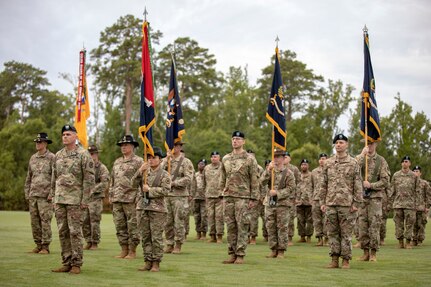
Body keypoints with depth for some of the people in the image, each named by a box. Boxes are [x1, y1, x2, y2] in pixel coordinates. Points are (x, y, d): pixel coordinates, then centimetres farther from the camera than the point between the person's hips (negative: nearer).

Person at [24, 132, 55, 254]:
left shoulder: (52, 158, -5)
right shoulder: (33, 158, 14)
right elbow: (29, 177, 18)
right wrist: (27, 193, 12)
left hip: (45, 195, -6)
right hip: (33, 195, 6)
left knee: (45, 221, -5)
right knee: (34, 221, 6)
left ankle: (45, 246, 0)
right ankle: (38, 245, 14)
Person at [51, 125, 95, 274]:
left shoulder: (83, 154, -6)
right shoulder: (58, 155, 12)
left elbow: (89, 178, -9)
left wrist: (85, 199, -13)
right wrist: (52, 194, 14)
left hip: (75, 199, -6)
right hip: (59, 199, 6)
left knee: (75, 231, -4)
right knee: (62, 232, 7)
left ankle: (76, 264, 3)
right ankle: (66, 263, 14)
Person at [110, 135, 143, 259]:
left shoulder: (138, 161, -3)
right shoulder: (117, 162, 18)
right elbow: (112, 180, 22)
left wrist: (139, 197, -14)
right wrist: (110, 195, 15)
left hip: (131, 199, -7)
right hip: (117, 199, 7)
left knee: (133, 226, -2)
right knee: (120, 226, 8)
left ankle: (132, 251, 4)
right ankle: (124, 250, 16)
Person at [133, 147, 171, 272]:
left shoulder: (164, 174, -1)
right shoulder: (145, 172, 12)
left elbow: (165, 190, -12)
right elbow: (134, 183, -1)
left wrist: (150, 190, -14)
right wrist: (140, 171, -15)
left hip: (157, 209, -5)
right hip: (144, 208, 5)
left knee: (156, 237, -3)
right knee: (145, 237, 7)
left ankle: (156, 263, 4)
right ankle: (148, 262, 15)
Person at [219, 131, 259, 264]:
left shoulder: (250, 159, -2)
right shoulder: (225, 159, 12)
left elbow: (254, 181, -3)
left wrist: (254, 199, -8)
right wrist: (222, 195, 13)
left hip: (243, 197, -5)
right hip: (228, 197, 5)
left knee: (242, 226, -4)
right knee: (230, 226, 6)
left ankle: (240, 255, 0)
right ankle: (232, 254, 11)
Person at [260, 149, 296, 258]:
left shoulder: (288, 173, 0)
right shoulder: (270, 171, 11)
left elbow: (290, 188, -6)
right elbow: (263, 182, -4)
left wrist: (277, 193, -16)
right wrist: (268, 170, -17)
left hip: (282, 203, -4)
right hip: (269, 203, 4)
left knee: (282, 228, -2)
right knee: (270, 228, 5)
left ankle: (281, 251, 3)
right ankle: (273, 250, 12)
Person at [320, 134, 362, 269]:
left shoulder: (353, 163, 1)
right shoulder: (328, 163, 9)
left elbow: (358, 185, -1)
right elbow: (323, 184, 12)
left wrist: (356, 203, -8)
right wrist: (322, 202, 6)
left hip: (347, 204, -3)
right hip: (330, 204, 3)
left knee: (346, 233, 1)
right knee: (332, 233, 6)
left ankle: (346, 260, 7)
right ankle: (334, 259, 12)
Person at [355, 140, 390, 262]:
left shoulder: (381, 160, 4)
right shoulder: (360, 158, 8)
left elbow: (385, 181, 0)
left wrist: (371, 185, -12)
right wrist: (362, 155, -15)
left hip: (375, 197, -2)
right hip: (361, 197, 2)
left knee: (374, 225, -3)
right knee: (362, 225, 3)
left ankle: (373, 253, 3)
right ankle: (365, 252, 11)